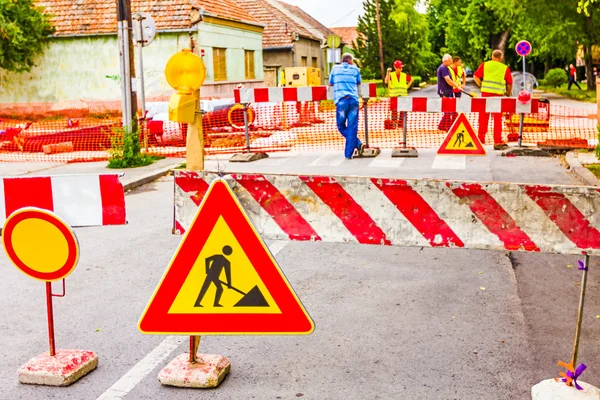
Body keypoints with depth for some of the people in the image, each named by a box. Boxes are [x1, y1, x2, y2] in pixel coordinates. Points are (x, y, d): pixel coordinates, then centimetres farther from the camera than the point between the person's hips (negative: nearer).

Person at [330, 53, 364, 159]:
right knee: (352, 128, 3)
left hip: (341, 100, -1)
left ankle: (358, 144, -4)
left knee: (341, 126, 10)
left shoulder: (335, 68, 13)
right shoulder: (355, 69, 14)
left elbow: (330, 84, 23)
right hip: (354, 100, 1)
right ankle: (349, 154, -1)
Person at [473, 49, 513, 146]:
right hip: (498, 94, -1)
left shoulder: (484, 65, 6)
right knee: (497, 118, 8)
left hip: (486, 93, 1)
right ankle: (497, 140, 7)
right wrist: (508, 93, 21)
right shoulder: (505, 68, 5)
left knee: (483, 117, 9)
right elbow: (509, 83, 6)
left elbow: (476, 77, 2)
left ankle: (481, 139, 9)